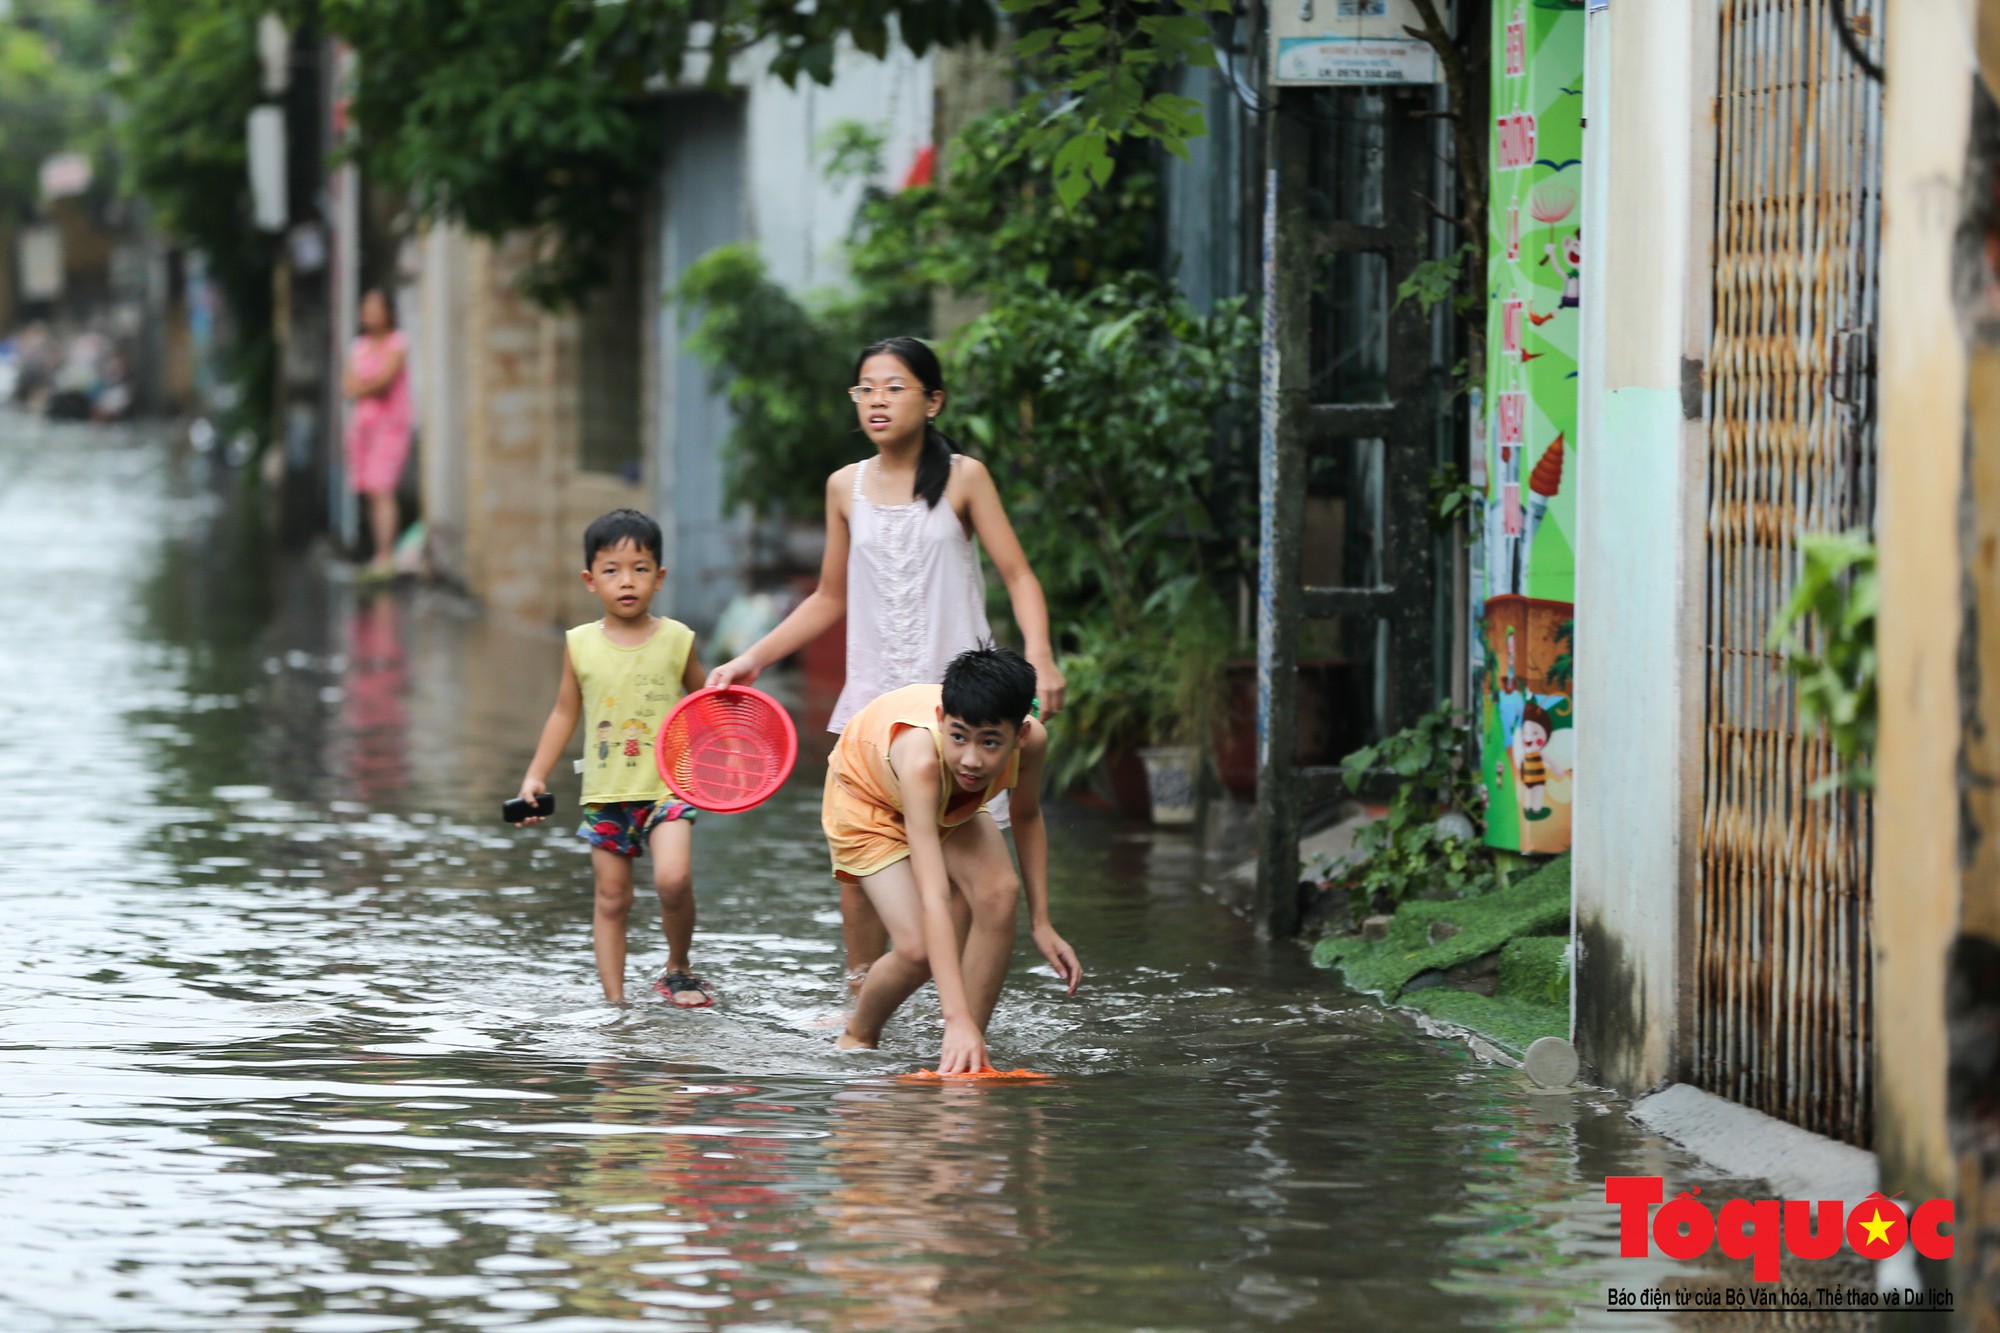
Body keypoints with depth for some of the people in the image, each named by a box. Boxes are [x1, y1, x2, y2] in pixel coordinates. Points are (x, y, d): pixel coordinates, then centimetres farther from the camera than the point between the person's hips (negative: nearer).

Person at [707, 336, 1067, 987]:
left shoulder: (963, 478, -1)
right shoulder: (847, 487, 8)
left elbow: (1019, 576, -2)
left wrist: (1040, 657, -19)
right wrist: (753, 658, 12)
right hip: (872, 697, 3)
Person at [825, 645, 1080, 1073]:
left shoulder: (1031, 739, -32)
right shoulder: (922, 758, -47)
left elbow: (1027, 817, -5)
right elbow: (933, 898, -51)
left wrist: (1040, 924, -7)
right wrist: (957, 1018, -57)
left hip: (951, 806, 4)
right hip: (866, 797, -4)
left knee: (999, 893, -24)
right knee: (918, 949, -21)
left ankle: (966, 1054, -10)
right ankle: (856, 1037, 11)